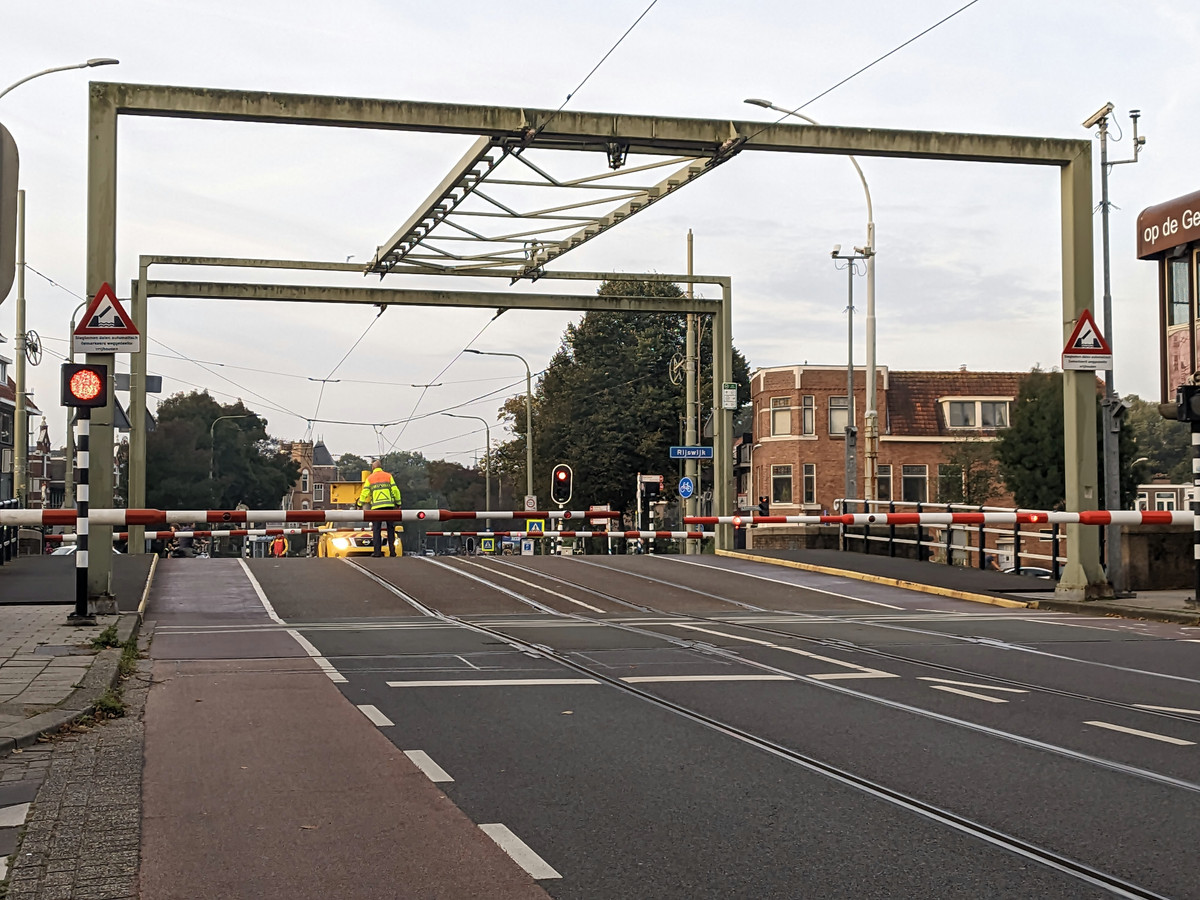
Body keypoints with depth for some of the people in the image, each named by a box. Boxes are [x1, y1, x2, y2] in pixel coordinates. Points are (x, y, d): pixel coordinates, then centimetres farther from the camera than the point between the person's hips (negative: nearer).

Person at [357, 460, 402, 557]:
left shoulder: (369, 478, 8)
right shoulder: (388, 476, 9)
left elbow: (364, 493, 6)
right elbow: (395, 490, 4)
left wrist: (360, 505, 16)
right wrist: (398, 504, 12)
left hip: (376, 507, -1)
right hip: (389, 506, 1)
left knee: (376, 530, 3)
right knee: (391, 529, 7)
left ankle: (377, 551, -3)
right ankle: (392, 551, 3)